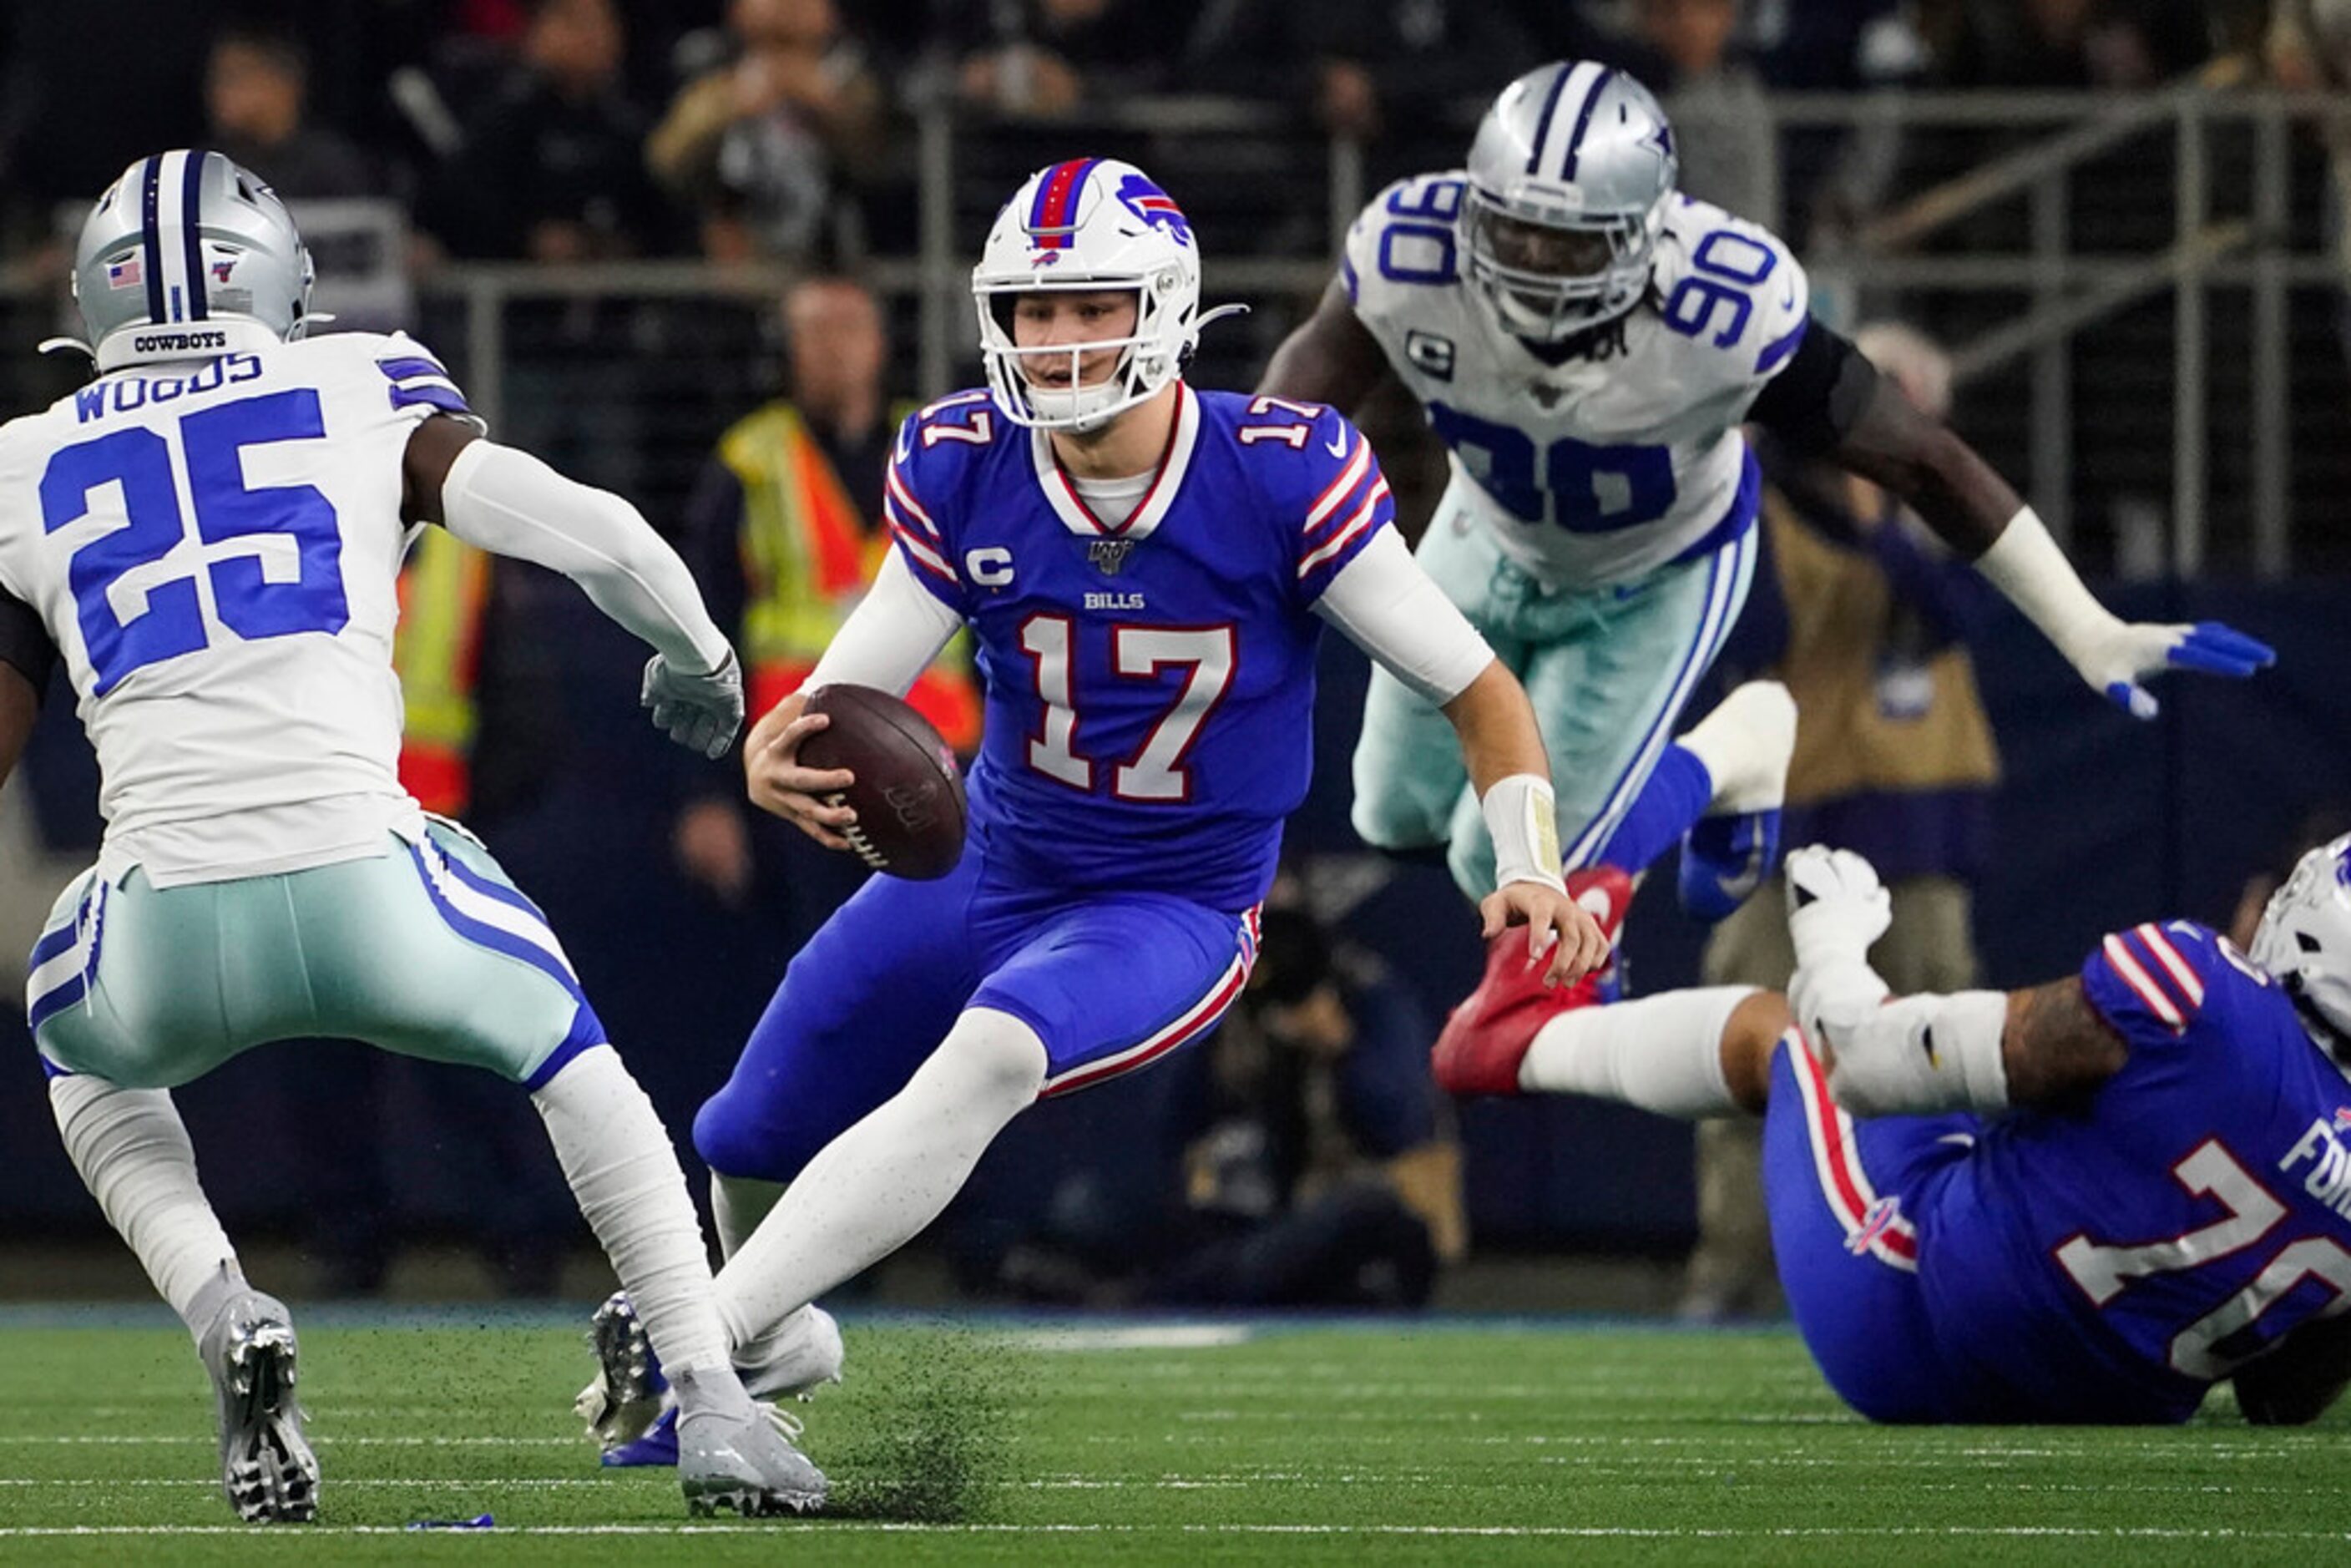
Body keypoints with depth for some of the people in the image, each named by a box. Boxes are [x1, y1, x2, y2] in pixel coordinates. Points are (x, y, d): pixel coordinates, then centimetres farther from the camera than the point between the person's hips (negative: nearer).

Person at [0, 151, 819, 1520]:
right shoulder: (362, 399, 14)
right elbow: (596, 536, 8)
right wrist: (699, 659, 29)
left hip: (170, 921, 1)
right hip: (364, 882, -1)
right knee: (566, 1055, 28)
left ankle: (221, 1312, 8)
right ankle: (712, 1396, 13)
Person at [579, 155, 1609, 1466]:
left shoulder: (1285, 481, -22)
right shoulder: (962, 472, -13)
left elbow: (1480, 692, -13)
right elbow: (854, 691, -12)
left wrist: (1534, 872, -28)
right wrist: (779, 751, -36)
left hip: (1178, 911, -5)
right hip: (991, 869, 5)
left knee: (987, 1061, -36)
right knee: (754, 1139, 17)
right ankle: (771, 1338, 54)